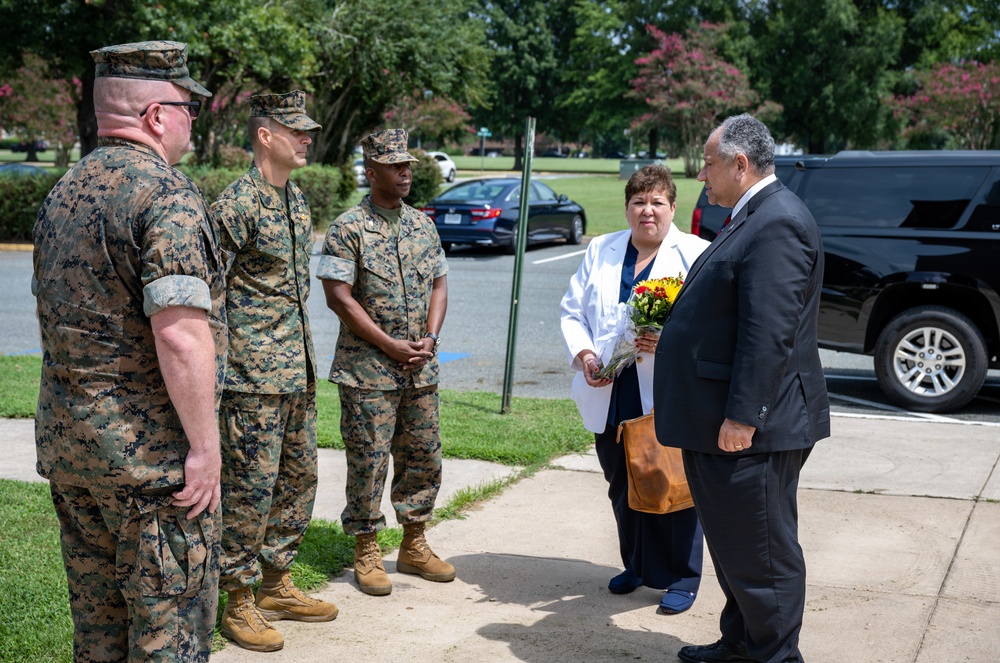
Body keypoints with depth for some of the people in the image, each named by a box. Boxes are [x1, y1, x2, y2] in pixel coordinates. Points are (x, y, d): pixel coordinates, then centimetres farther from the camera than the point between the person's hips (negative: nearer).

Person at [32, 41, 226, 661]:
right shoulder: (167, 193, -15)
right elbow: (181, 335, -24)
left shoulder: (62, 193, 13)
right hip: (150, 447, -8)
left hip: (64, 441, 8)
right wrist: (205, 447, -18)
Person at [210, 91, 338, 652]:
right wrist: (222, 359, -13)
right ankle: (240, 602, 10)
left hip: (298, 370, 9)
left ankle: (277, 583, 28)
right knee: (251, 486, -2)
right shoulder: (238, 202, -14)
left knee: (299, 477, 15)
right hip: (254, 375, -9)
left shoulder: (298, 199, 13)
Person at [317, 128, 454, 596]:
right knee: (368, 461, 0)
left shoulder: (422, 224, 11)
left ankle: (414, 546, 25)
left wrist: (430, 339, -3)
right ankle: (366, 553, 13)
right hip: (367, 369, -6)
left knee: (424, 457, 11)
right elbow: (339, 296, -13)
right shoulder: (348, 229, -8)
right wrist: (391, 346, -14)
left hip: (421, 368, 6)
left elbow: (439, 283, 14)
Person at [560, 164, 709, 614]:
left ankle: (682, 578, 14)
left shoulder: (696, 255, -1)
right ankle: (637, 566, 32)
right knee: (622, 488, 14)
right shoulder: (601, 252, 14)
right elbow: (573, 311, 13)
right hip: (611, 399, 5)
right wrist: (584, 355, -4)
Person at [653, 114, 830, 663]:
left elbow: (770, 333, -25)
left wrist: (743, 416, -25)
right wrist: (669, 337, 18)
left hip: (749, 429, -11)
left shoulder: (778, 223, -19)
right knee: (732, 544, 21)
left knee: (761, 552, 1)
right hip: (719, 421, 11)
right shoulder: (753, 217, 15)